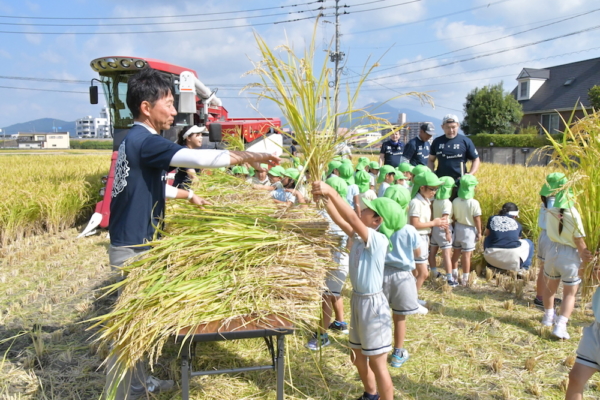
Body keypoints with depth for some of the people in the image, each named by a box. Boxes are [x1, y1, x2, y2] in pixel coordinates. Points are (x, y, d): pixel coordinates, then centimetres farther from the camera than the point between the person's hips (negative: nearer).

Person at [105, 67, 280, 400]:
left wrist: (187, 194, 31)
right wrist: (245, 157, -32)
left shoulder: (135, 140, 12)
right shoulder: (144, 141, -19)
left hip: (133, 244, 10)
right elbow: (195, 158, -31)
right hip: (133, 248, -10)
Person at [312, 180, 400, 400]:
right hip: (357, 299, 9)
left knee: (377, 363, 3)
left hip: (372, 303, -9)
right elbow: (340, 220, 0)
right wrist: (324, 198, -11)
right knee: (358, 354, 25)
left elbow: (352, 218, -33)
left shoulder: (378, 240, -22)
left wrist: (331, 192, -34)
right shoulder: (359, 236, 2)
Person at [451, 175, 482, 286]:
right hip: (469, 230, -4)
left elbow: (453, 217, 1)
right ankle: (465, 279, 9)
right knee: (466, 255, 2)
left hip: (458, 228, 4)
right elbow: (477, 219, -13)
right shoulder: (474, 203, -18)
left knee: (456, 252, 17)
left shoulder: (455, 201, -7)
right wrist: (479, 232, -2)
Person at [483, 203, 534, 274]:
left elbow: (486, 234, 26)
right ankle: (522, 268, 17)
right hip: (512, 257, -1)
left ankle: (492, 266, 32)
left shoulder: (492, 219, 9)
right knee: (528, 243, 27)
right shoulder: (517, 224, 11)